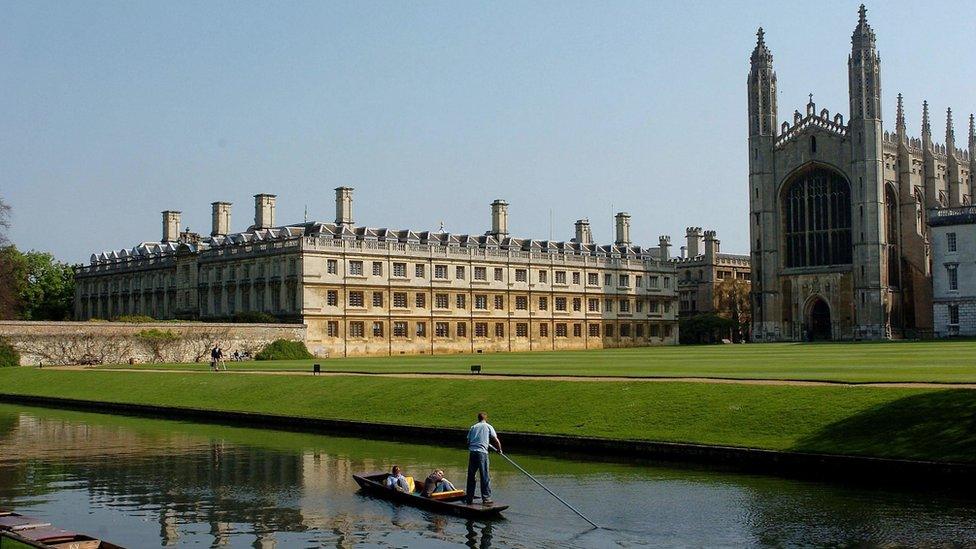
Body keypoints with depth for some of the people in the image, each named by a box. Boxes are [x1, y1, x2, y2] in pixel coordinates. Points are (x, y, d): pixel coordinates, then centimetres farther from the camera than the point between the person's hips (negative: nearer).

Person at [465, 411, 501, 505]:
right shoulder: (488, 427, 7)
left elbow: (468, 442, 13)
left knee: (471, 476, 11)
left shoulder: (473, 427, 16)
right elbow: (496, 441, 4)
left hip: (471, 452, 4)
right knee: (485, 477, 1)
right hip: (482, 452, -4)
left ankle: (469, 498, 15)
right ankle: (486, 498, -2)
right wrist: (499, 450, 20)